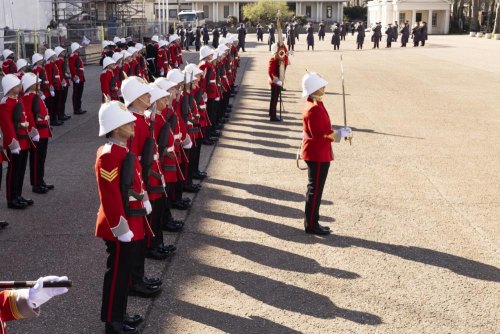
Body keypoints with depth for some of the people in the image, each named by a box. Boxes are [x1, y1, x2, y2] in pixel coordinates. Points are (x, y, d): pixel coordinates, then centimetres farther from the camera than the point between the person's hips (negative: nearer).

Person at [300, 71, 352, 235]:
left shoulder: (315, 105, 10)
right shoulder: (314, 109, -23)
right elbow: (320, 134, -25)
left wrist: (339, 132, 13)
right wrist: (341, 134, -17)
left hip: (318, 154, 10)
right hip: (317, 155, -10)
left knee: (315, 189, 16)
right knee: (315, 189, -1)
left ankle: (312, 222, 25)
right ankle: (311, 225, 8)